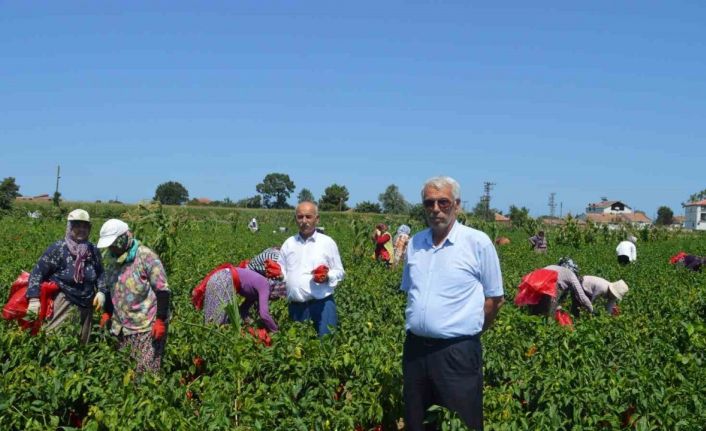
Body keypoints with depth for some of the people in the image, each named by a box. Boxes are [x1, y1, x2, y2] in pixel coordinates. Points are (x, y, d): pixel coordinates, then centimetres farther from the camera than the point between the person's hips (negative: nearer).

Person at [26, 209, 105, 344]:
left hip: (85, 307, 5)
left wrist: (101, 291, 3)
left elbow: (100, 273, 18)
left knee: (81, 344, 12)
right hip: (63, 305, -5)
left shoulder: (93, 250, 5)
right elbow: (37, 272, -7)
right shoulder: (58, 249, -10)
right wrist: (34, 299, -16)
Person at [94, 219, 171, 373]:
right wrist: (107, 312, 16)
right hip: (123, 326, 7)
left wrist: (161, 320, -18)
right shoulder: (112, 259, 9)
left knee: (147, 371, -7)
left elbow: (162, 290, -15)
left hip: (148, 326, -7)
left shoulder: (146, 257, -14)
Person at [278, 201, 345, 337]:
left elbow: (339, 272, 4)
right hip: (296, 306, 3)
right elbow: (282, 272, 12)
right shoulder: (288, 244, 12)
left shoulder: (327, 242, 3)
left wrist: (328, 277, -16)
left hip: (322, 304, -3)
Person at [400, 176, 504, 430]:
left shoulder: (478, 242, -7)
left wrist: (468, 330, 3)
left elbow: (494, 298, -1)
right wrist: (420, 327, 12)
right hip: (415, 349, 5)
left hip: (458, 352, -5)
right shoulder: (414, 243, 8)